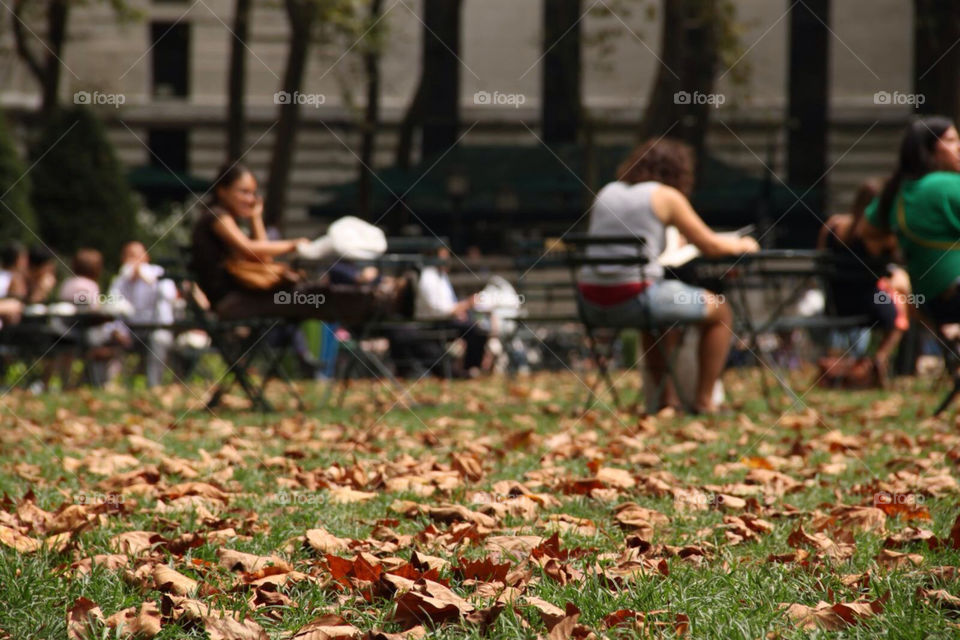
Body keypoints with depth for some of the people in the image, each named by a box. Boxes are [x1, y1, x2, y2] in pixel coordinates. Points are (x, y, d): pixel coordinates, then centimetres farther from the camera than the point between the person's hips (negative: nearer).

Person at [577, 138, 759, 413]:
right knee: (720, 311, 15)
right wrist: (742, 244, 24)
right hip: (633, 297, -7)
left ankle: (668, 396, 35)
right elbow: (711, 246, 3)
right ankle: (704, 401, 13)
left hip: (592, 303, 7)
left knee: (660, 308, 38)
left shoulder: (608, 192, 17)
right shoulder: (666, 196, -1)